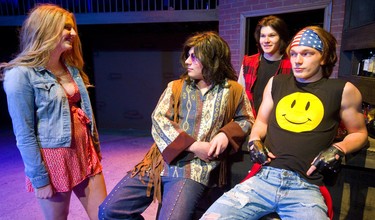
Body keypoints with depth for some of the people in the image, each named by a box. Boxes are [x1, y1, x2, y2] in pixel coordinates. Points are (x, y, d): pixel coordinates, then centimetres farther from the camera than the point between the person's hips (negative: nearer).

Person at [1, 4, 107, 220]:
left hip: (84, 153, 6)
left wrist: (96, 151, 14)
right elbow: (23, 134, -13)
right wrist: (39, 178, -12)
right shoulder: (21, 75, -12)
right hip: (53, 159, -6)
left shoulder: (72, 68, 10)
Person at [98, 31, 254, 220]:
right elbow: (158, 120, -2)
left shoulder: (233, 90, 6)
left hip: (195, 169, -2)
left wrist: (225, 134, -8)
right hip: (160, 163, 3)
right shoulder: (175, 87, 9)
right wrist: (193, 145, -14)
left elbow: (246, 120, 14)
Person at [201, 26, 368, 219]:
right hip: (263, 178, 2)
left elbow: (359, 133, 17)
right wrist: (254, 140, 3)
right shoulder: (276, 83, 12)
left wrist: (338, 149, -3)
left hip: (305, 187, -1)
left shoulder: (343, 90, 4)